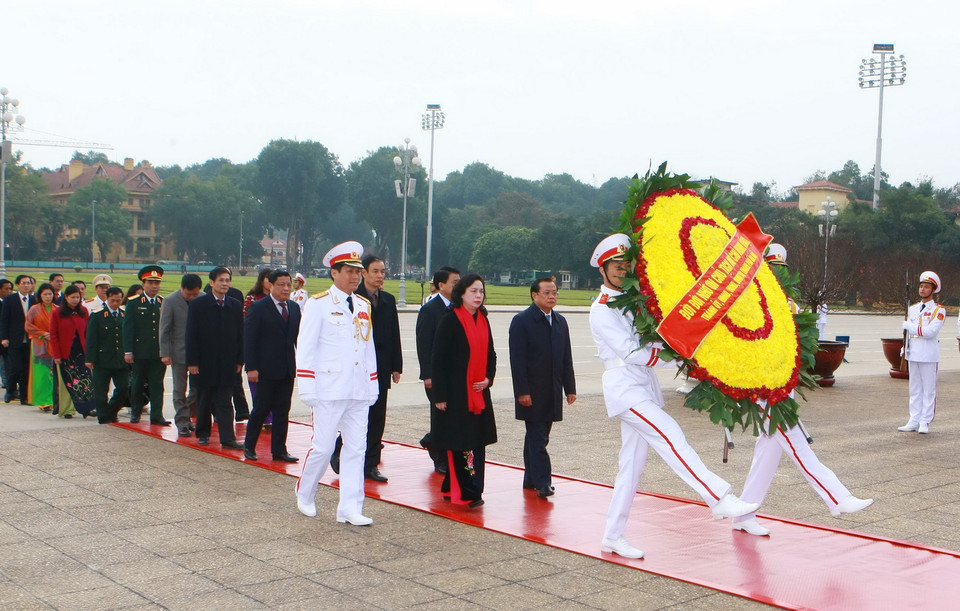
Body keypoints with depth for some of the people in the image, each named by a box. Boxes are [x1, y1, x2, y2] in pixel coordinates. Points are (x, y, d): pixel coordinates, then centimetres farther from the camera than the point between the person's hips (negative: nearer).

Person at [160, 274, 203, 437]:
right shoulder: (170, 301, -7)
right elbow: (164, 330, -5)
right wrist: (165, 353, -10)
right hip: (179, 351, -2)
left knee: (197, 388, 6)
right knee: (180, 389, 4)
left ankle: (188, 416, 25)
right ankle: (182, 423, 11)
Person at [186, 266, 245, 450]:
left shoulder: (236, 306, 7)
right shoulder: (198, 304, -2)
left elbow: (240, 335, 9)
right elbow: (192, 335, -4)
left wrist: (239, 360, 4)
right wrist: (192, 362, -9)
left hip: (227, 363, 2)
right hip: (205, 362, -2)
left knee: (224, 401, 0)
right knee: (205, 399, 10)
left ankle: (228, 438, -3)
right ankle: (203, 433, 24)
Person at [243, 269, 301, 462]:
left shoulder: (294, 308, 10)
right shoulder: (258, 308, -6)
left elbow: (298, 337, 12)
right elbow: (249, 340, -8)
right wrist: (251, 367, -13)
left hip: (288, 369, 5)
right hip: (266, 369, -5)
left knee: (282, 411, 7)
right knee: (261, 408, 2)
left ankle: (279, 450, 14)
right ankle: (249, 446, 19)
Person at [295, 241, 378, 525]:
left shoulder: (364, 305, 13)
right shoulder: (318, 304, -4)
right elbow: (305, 348, -7)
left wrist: (373, 385, 14)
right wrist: (307, 389, -12)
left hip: (359, 392, 5)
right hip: (329, 389, -5)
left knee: (356, 448, 3)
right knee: (323, 447, 0)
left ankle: (350, 508, 8)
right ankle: (305, 495, 24)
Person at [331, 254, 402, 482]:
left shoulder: (388, 300, 12)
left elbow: (394, 335, 13)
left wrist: (396, 366, 7)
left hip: (381, 368, 5)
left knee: (377, 418, 7)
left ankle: (371, 464, 14)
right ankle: (338, 452, 18)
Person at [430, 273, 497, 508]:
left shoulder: (483, 320, 11)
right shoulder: (450, 320, -9)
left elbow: (490, 354, 20)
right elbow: (438, 359, -11)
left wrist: (489, 378, 1)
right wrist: (440, 395, -14)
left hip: (478, 393, 7)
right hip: (456, 394, -7)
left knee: (477, 442, 7)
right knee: (459, 442, -4)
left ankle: (452, 488, 17)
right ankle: (465, 492, 2)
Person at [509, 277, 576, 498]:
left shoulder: (560, 322, 13)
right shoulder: (521, 321, -7)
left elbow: (566, 358, 15)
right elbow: (517, 359, -12)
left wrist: (570, 388, 9)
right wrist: (522, 392, -17)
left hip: (552, 393, 6)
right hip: (532, 393, -6)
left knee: (537, 436, 12)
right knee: (537, 437, -7)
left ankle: (531, 479, 20)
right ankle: (542, 482, -8)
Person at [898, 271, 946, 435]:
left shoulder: (938, 310, -5)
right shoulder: (912, 309, 13)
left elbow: (930, 332, -18)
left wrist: (909, 325, -13)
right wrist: (905, 352, 13)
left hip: (929, 356, -5)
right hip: (913, 354, 5)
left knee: (929, 389, 1)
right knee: (914, 389, 9)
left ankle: (925, 422, 6)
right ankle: (914, 421, 14)